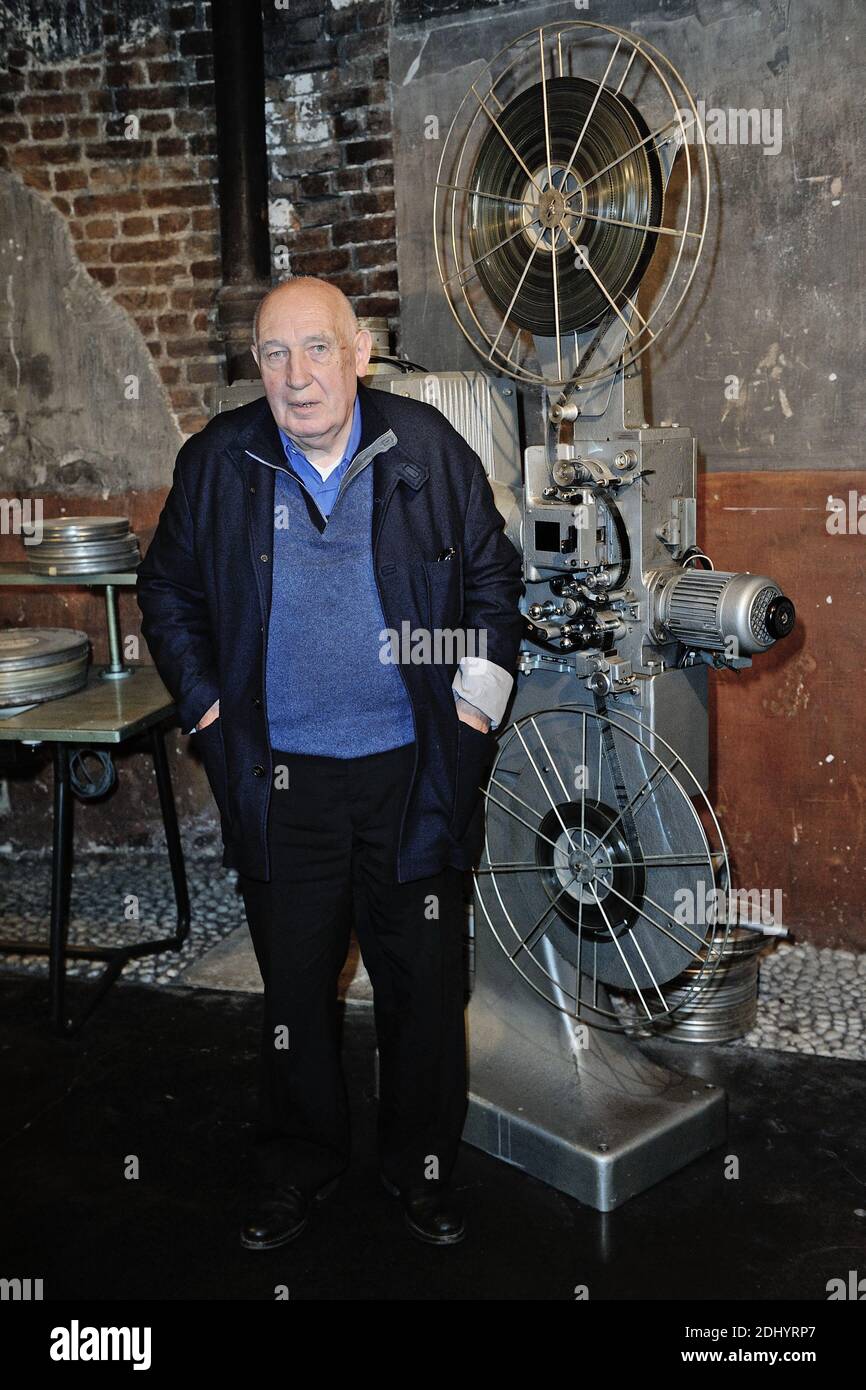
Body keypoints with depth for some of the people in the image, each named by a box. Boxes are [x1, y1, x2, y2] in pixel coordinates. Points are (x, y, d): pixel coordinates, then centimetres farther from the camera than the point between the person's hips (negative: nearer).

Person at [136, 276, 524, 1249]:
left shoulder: (429, 449, -3)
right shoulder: (217, 461, -1)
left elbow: (494, 576, 7)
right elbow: (167, 591, 11)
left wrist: (477, 697, 0)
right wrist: (204, 703, 3)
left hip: (412, 770, 0)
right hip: (282, 778, 1)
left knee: (423, 987, 11)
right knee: (293, 986, 13)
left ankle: (421, 1165, 34)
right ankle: (297, 1162, 36)